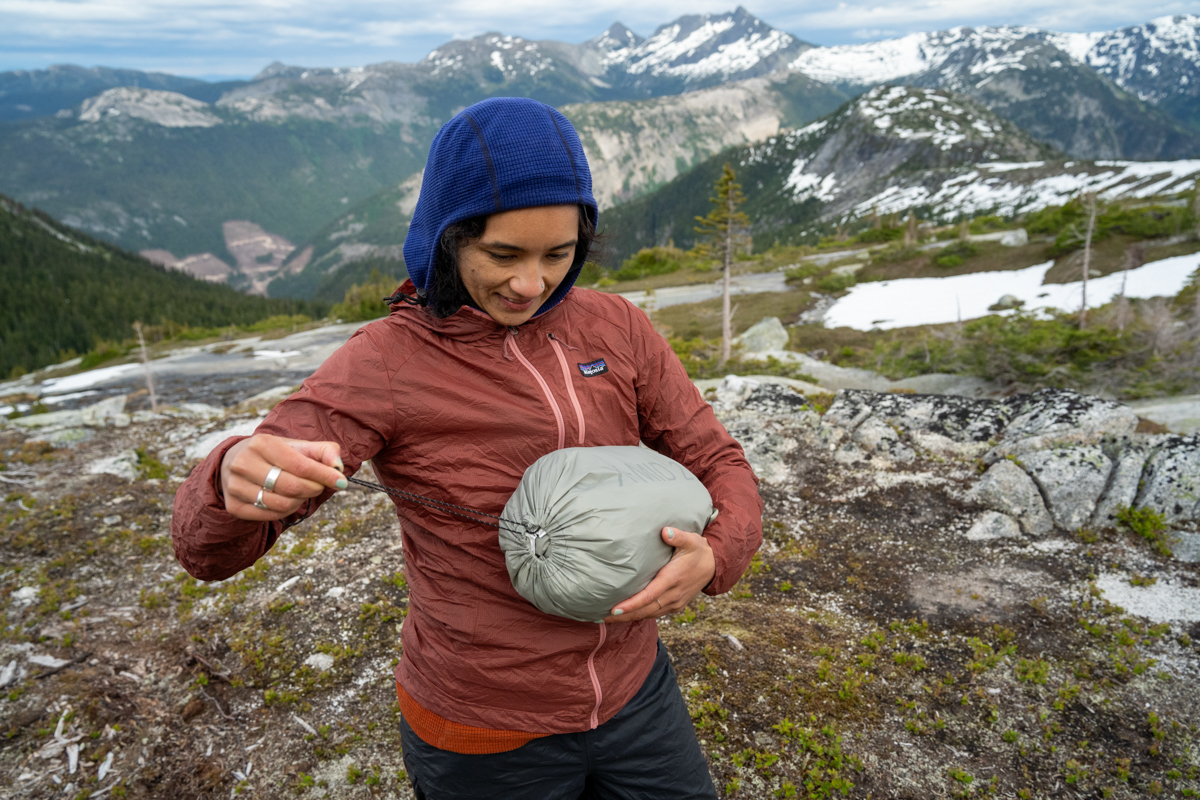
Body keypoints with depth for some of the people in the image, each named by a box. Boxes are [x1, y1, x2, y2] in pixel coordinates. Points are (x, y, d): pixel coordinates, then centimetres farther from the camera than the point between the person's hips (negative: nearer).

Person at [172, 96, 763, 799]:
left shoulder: (617, 329, -7)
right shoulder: (386, 364, -17)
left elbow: (721, 468, -2)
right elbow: (209, 548, -18)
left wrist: (714, 558, -24)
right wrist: (235, 480, -41)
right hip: (485, 732, -2)